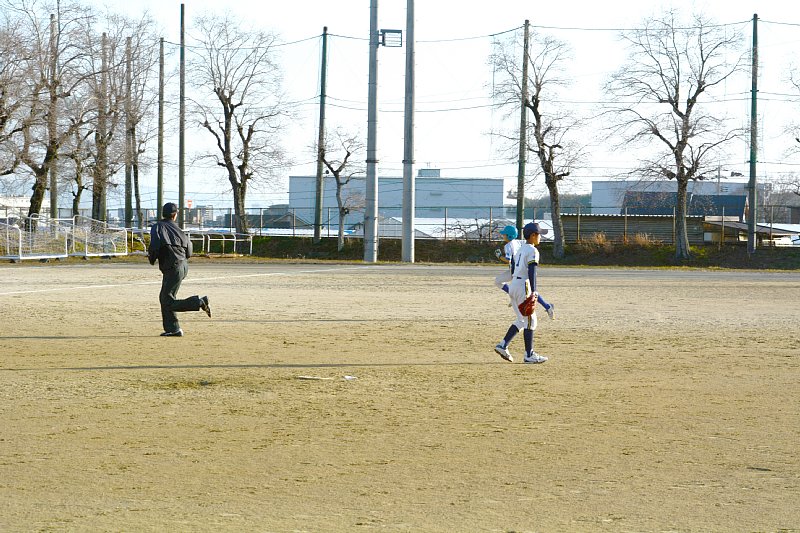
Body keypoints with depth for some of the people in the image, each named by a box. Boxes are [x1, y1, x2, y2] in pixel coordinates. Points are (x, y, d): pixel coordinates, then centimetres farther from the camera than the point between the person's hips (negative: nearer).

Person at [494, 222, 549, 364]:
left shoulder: (520, 249, 17)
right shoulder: (533, 251, -10)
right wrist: (533, 292, -22)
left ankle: (503, 345, 6)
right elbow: (531, 272, -19)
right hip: (523, 286, -9)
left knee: (522, 320, 16)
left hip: (513, 286, 9)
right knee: (530, 320, -1)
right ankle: (529, 355, 0)